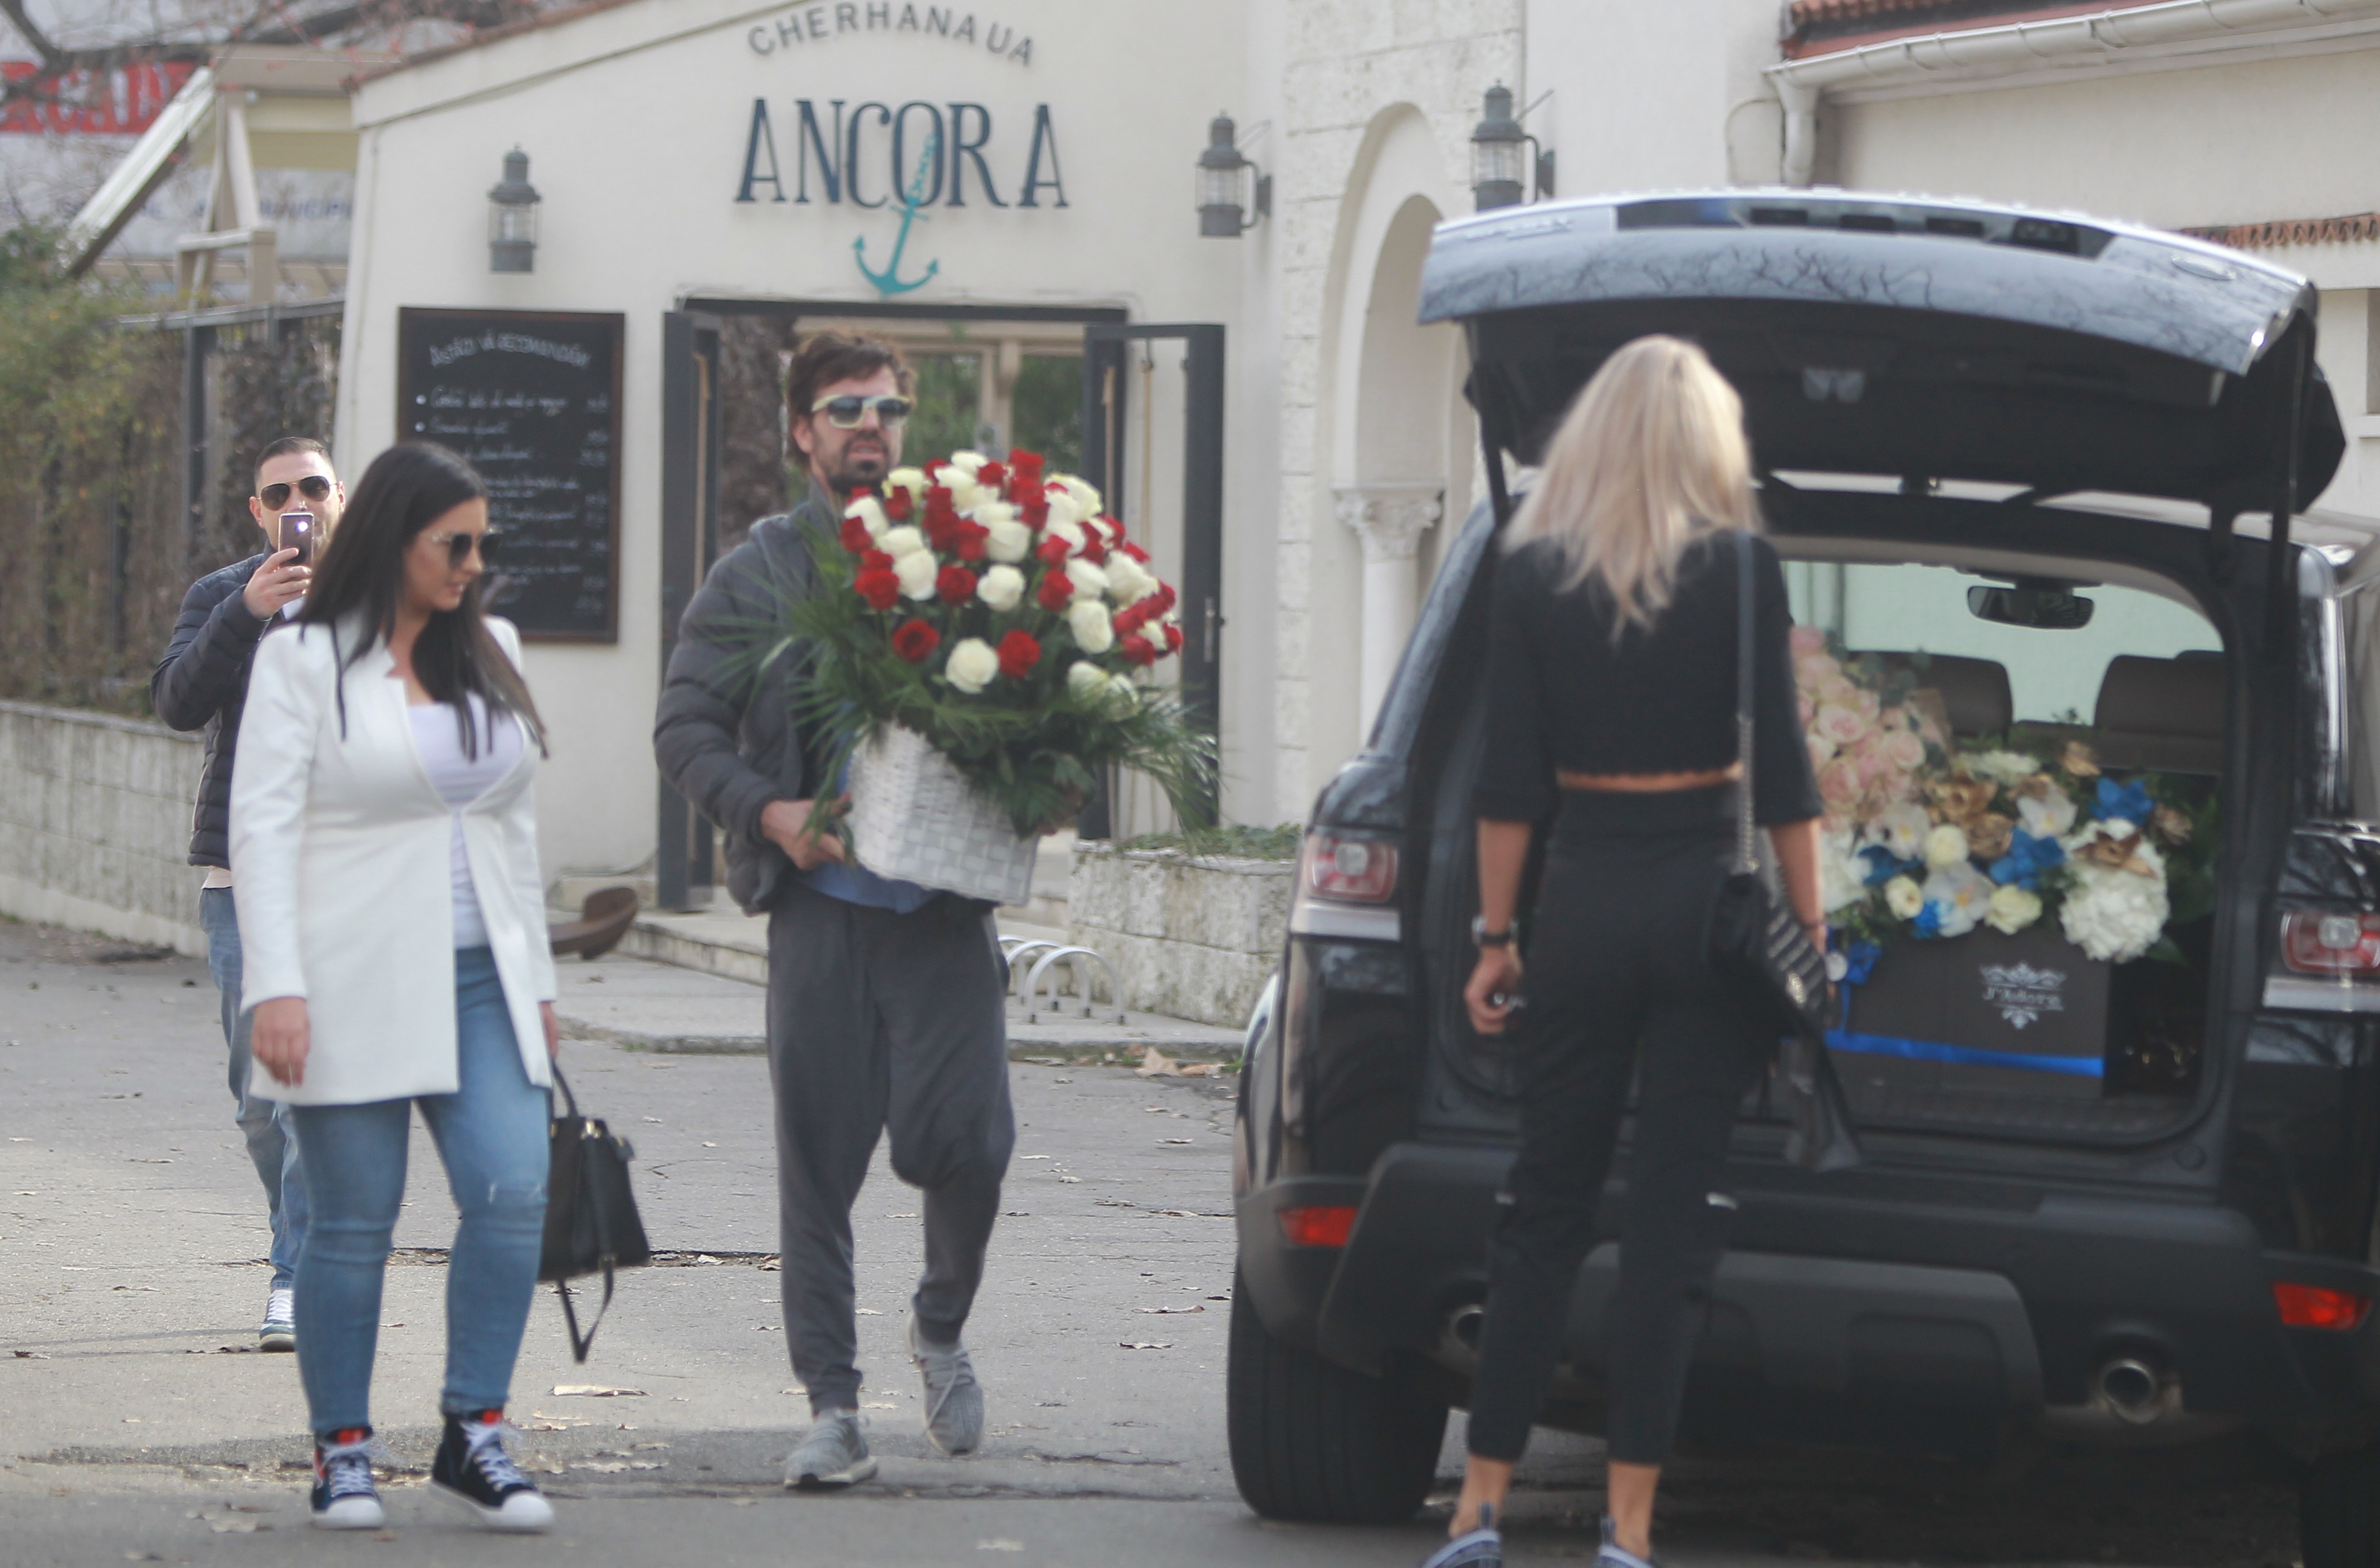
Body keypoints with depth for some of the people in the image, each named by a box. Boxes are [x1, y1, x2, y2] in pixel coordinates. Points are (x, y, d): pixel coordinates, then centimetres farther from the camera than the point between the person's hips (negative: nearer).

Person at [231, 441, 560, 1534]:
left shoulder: (489, 654, 15)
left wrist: (535, 979, 17)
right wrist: (277, 986, -17)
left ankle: (473, 1435, -3)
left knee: (512, 1194, -11)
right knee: (353, 1224, -1)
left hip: (477, 981, 5)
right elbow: (262, 826, -7)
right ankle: (342, 1452, 10)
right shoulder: (303, 662, -2)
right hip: (355, 987, -5)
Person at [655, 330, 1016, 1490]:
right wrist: (769, 812, -8)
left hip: (945, 902, 0)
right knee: (820, 1157, 0)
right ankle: (832, 1408, 7)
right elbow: (685, 729, 7)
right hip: (821, 900, 0)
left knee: (962, 1137, -8)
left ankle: (941, 1325, 21)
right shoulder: (759, 572, 9)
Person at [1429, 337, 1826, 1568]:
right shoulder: (1740, 568, -4)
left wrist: (1494, 934, 7)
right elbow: (1782, 771, -5)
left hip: (1581, 905, 2)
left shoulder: (1534, 574, 1)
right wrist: (1807, 931, 0)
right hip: (1705, 900, -2)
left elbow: (1508, 778, 1)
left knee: (1544, 1202, 10)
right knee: (1673, 1214, 0)